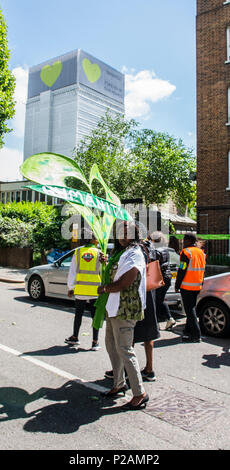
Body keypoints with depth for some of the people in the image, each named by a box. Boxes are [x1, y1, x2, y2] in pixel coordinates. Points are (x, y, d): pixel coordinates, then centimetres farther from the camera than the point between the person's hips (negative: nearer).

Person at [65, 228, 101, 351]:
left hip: (80, 290, 2)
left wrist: (70, 288, 12)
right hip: (95, 291, -2)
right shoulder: (99, 253, -3)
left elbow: (72, 273, 4)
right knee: (95, 316, 6)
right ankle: (95, 342, 8)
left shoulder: (77, 252, 1)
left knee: (78, 314, 16)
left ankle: (75, 338, 30)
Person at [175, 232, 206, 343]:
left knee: (190, 310, -3)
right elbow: (202, 270, 17)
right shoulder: (201, 252, 12)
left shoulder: (186, 252, -13)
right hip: (197, 286, 8)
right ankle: (188, 331, 26)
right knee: (191, 309, 17)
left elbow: (182, 270, -16)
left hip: (187, 286, -8)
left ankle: (196, 335, -3)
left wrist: (177, 285, -8)